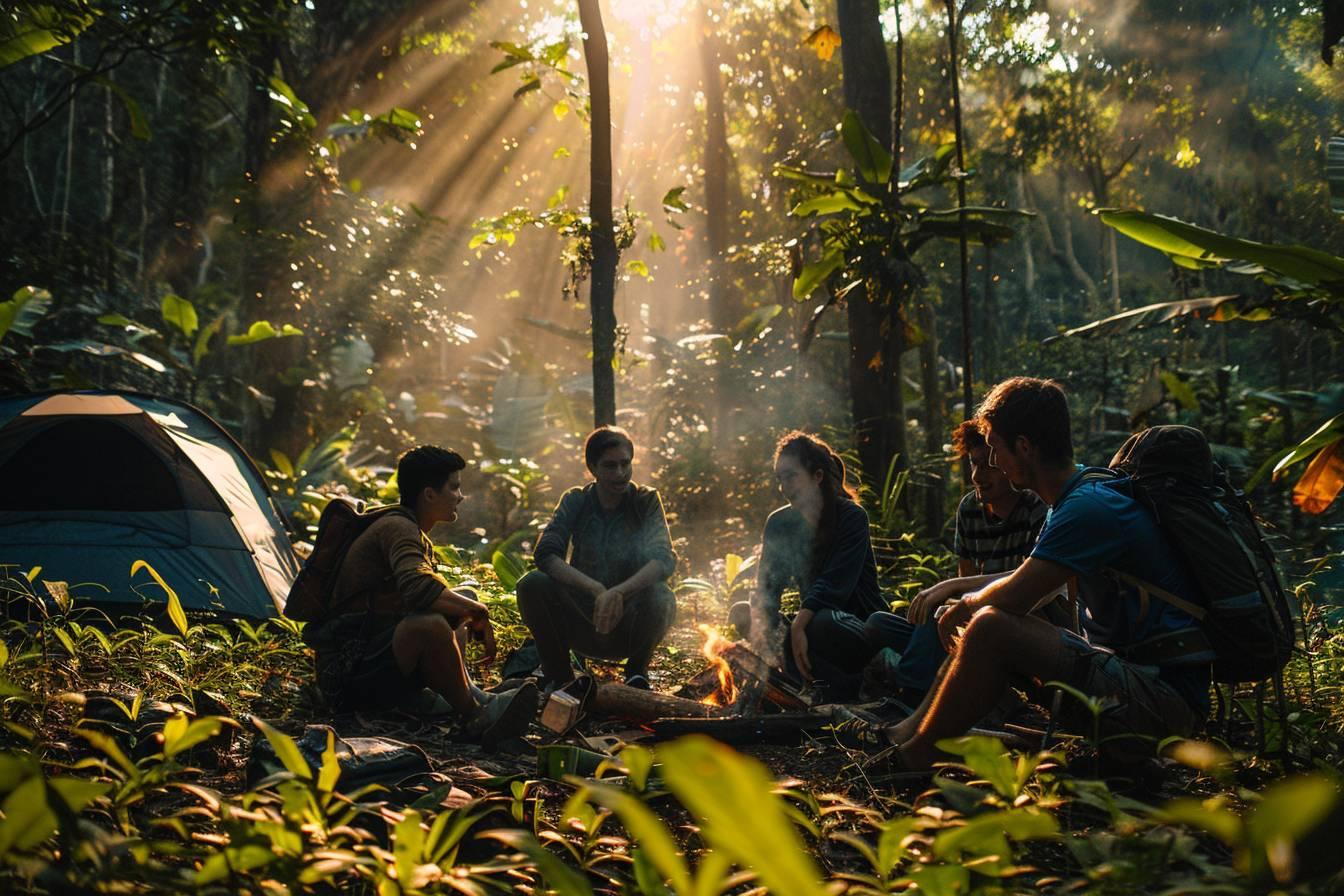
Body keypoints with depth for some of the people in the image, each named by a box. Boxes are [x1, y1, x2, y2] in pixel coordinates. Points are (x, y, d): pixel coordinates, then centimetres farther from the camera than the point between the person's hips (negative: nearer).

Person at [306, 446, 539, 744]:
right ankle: (475, 716, -21)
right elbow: (419, 590, -33)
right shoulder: (397, 528, -14)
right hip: (348, 675, -11)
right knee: (429, 624, -37)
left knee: (465, 598, 15)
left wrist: (473, 614, 3)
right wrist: (478, 612, -19)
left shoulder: (416, 534, 17)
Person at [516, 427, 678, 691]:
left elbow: (665, 559, -20)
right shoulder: (576, 501, -2)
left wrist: (618, 592, -38)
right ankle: (559, 675, -3)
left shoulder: (646, 501, -5)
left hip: (629, 626, -1)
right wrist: (596, 589, -32)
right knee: (532, 585, -25)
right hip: (581, 624, 1)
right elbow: (545, 553, -17)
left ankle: (637, 672, -1)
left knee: (660, 599, -33)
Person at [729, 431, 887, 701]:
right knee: (741, 613, -13)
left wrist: (799, 623, -41)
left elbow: (834, 583, -25)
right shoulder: (779, 523, 4)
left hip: (864, 629, -6)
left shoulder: (851, 517, -12)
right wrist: (761, 628, -25)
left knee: (816, 626, -38)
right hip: (811, 622, 6)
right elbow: (767, 586, -4)